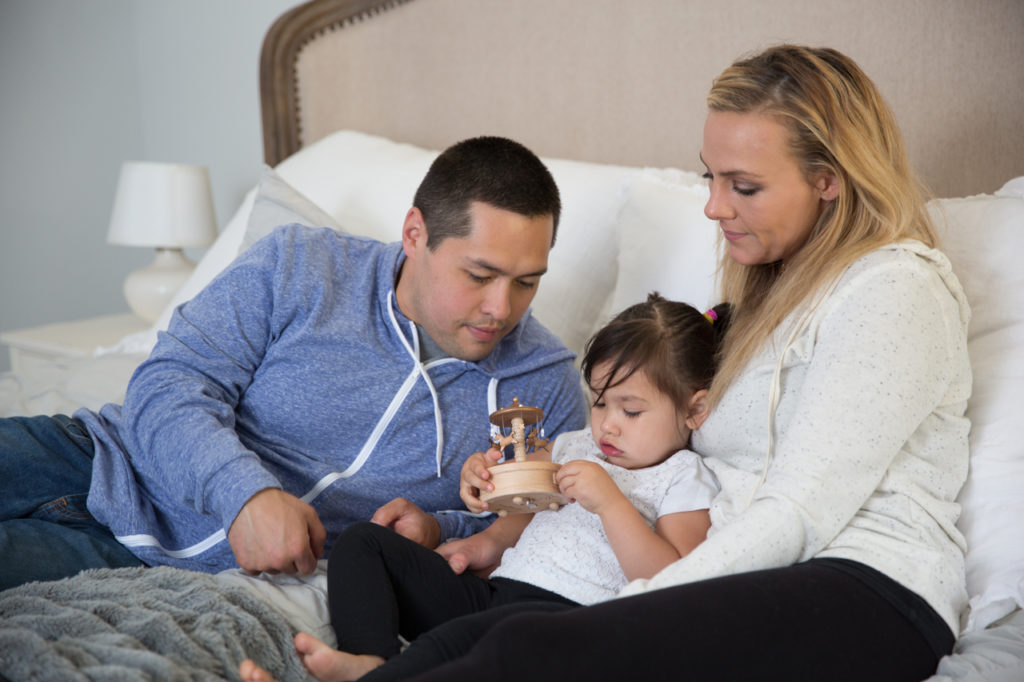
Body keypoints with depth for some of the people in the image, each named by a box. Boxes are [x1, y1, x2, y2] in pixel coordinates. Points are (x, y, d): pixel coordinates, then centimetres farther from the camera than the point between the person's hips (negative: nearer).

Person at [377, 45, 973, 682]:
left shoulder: (893, 289, -8)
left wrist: (640, 604, -18)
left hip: (868, 604, -9)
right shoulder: (775, 282, 23)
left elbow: (798, 515, -16)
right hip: (747, 578, 9)